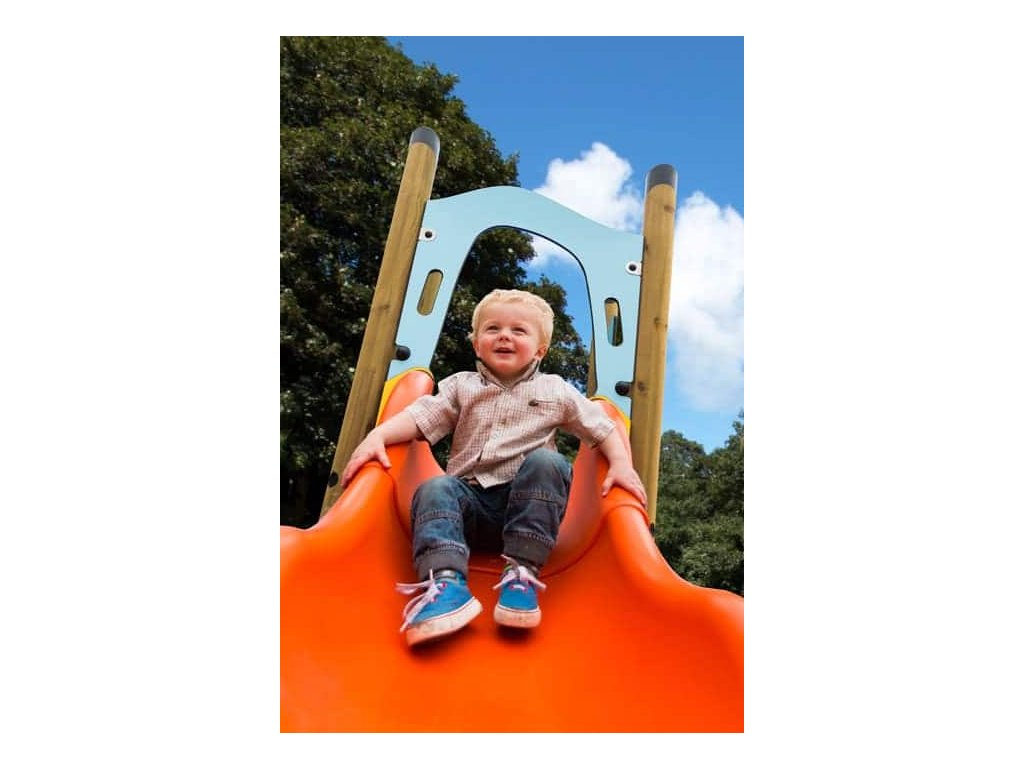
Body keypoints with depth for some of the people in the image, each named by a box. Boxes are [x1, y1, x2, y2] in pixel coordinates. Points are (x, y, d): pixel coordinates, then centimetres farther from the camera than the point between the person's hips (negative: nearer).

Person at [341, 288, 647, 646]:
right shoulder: (461, 386, 15)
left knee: (547, 462, -28)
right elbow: (419, 417, 2)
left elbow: (603, 428, 12)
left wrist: (621, 464, -6)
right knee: (434, 489, -26)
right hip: (472, 501, 1)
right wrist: (377, 435, -15)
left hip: (528, 502, -1)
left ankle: (522, 571, -32)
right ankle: (446, 581, -45)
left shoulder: (556, 391, 13)